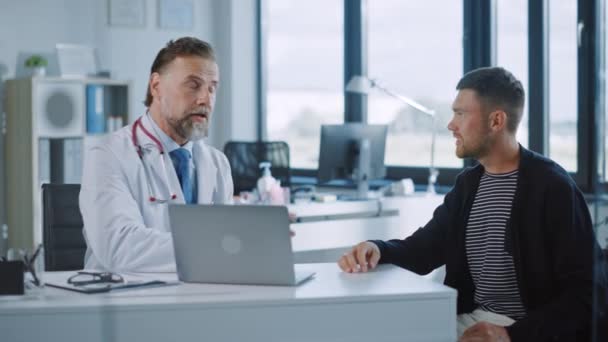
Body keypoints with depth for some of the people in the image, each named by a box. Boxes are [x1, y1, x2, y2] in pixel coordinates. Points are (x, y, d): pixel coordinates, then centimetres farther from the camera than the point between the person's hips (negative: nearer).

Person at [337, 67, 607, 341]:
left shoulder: (552, 187, -12)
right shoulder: (467, 184, 10)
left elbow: (585, 292, -15)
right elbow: (424, 249, 14)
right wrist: (378, 249, -8)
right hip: (471, 320, 7)